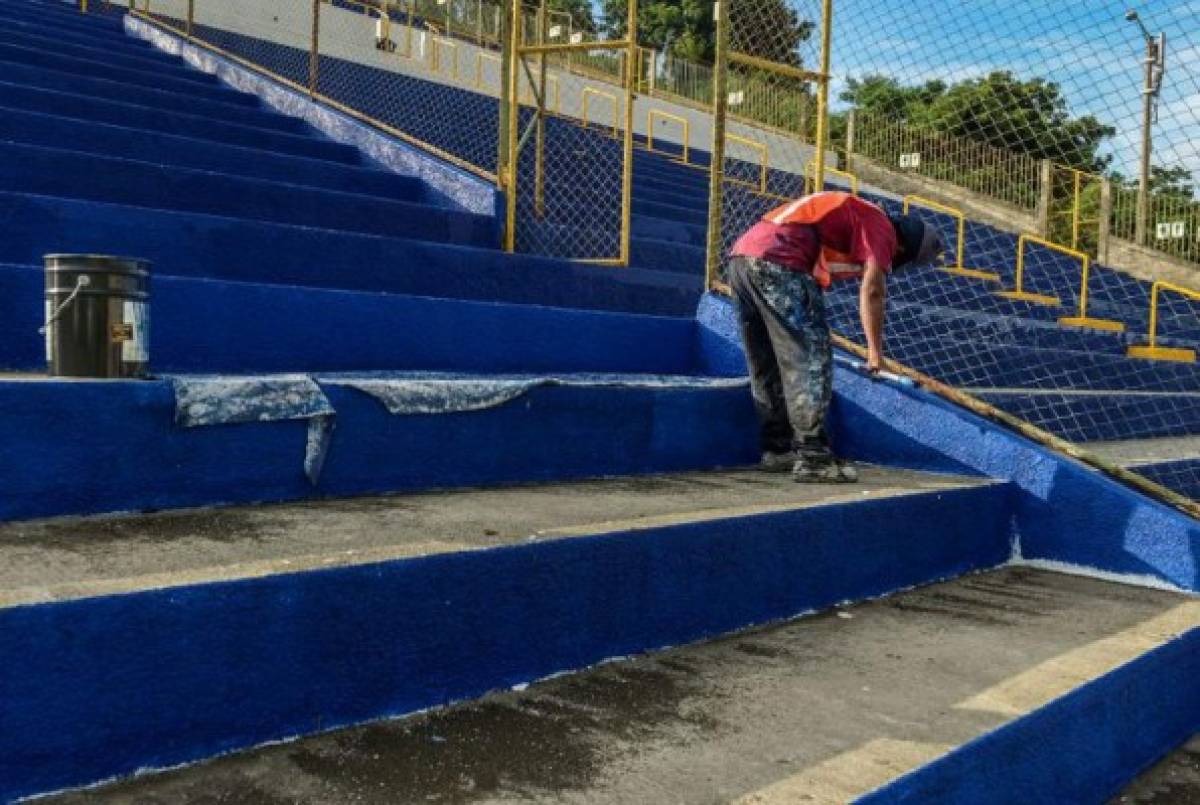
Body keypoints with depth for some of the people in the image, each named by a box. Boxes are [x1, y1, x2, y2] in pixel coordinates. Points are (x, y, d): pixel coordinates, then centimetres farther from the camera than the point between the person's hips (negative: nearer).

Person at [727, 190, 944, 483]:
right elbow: (872, 291, -7)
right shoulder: (881, 226, 4)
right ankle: (812, 458, -6)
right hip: (777, 263, -10)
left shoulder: (852, 213, 31)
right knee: (811, 359, -5)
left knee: (766, 367, 15)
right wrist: (875, 350, 2)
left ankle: (777, 448, 24)